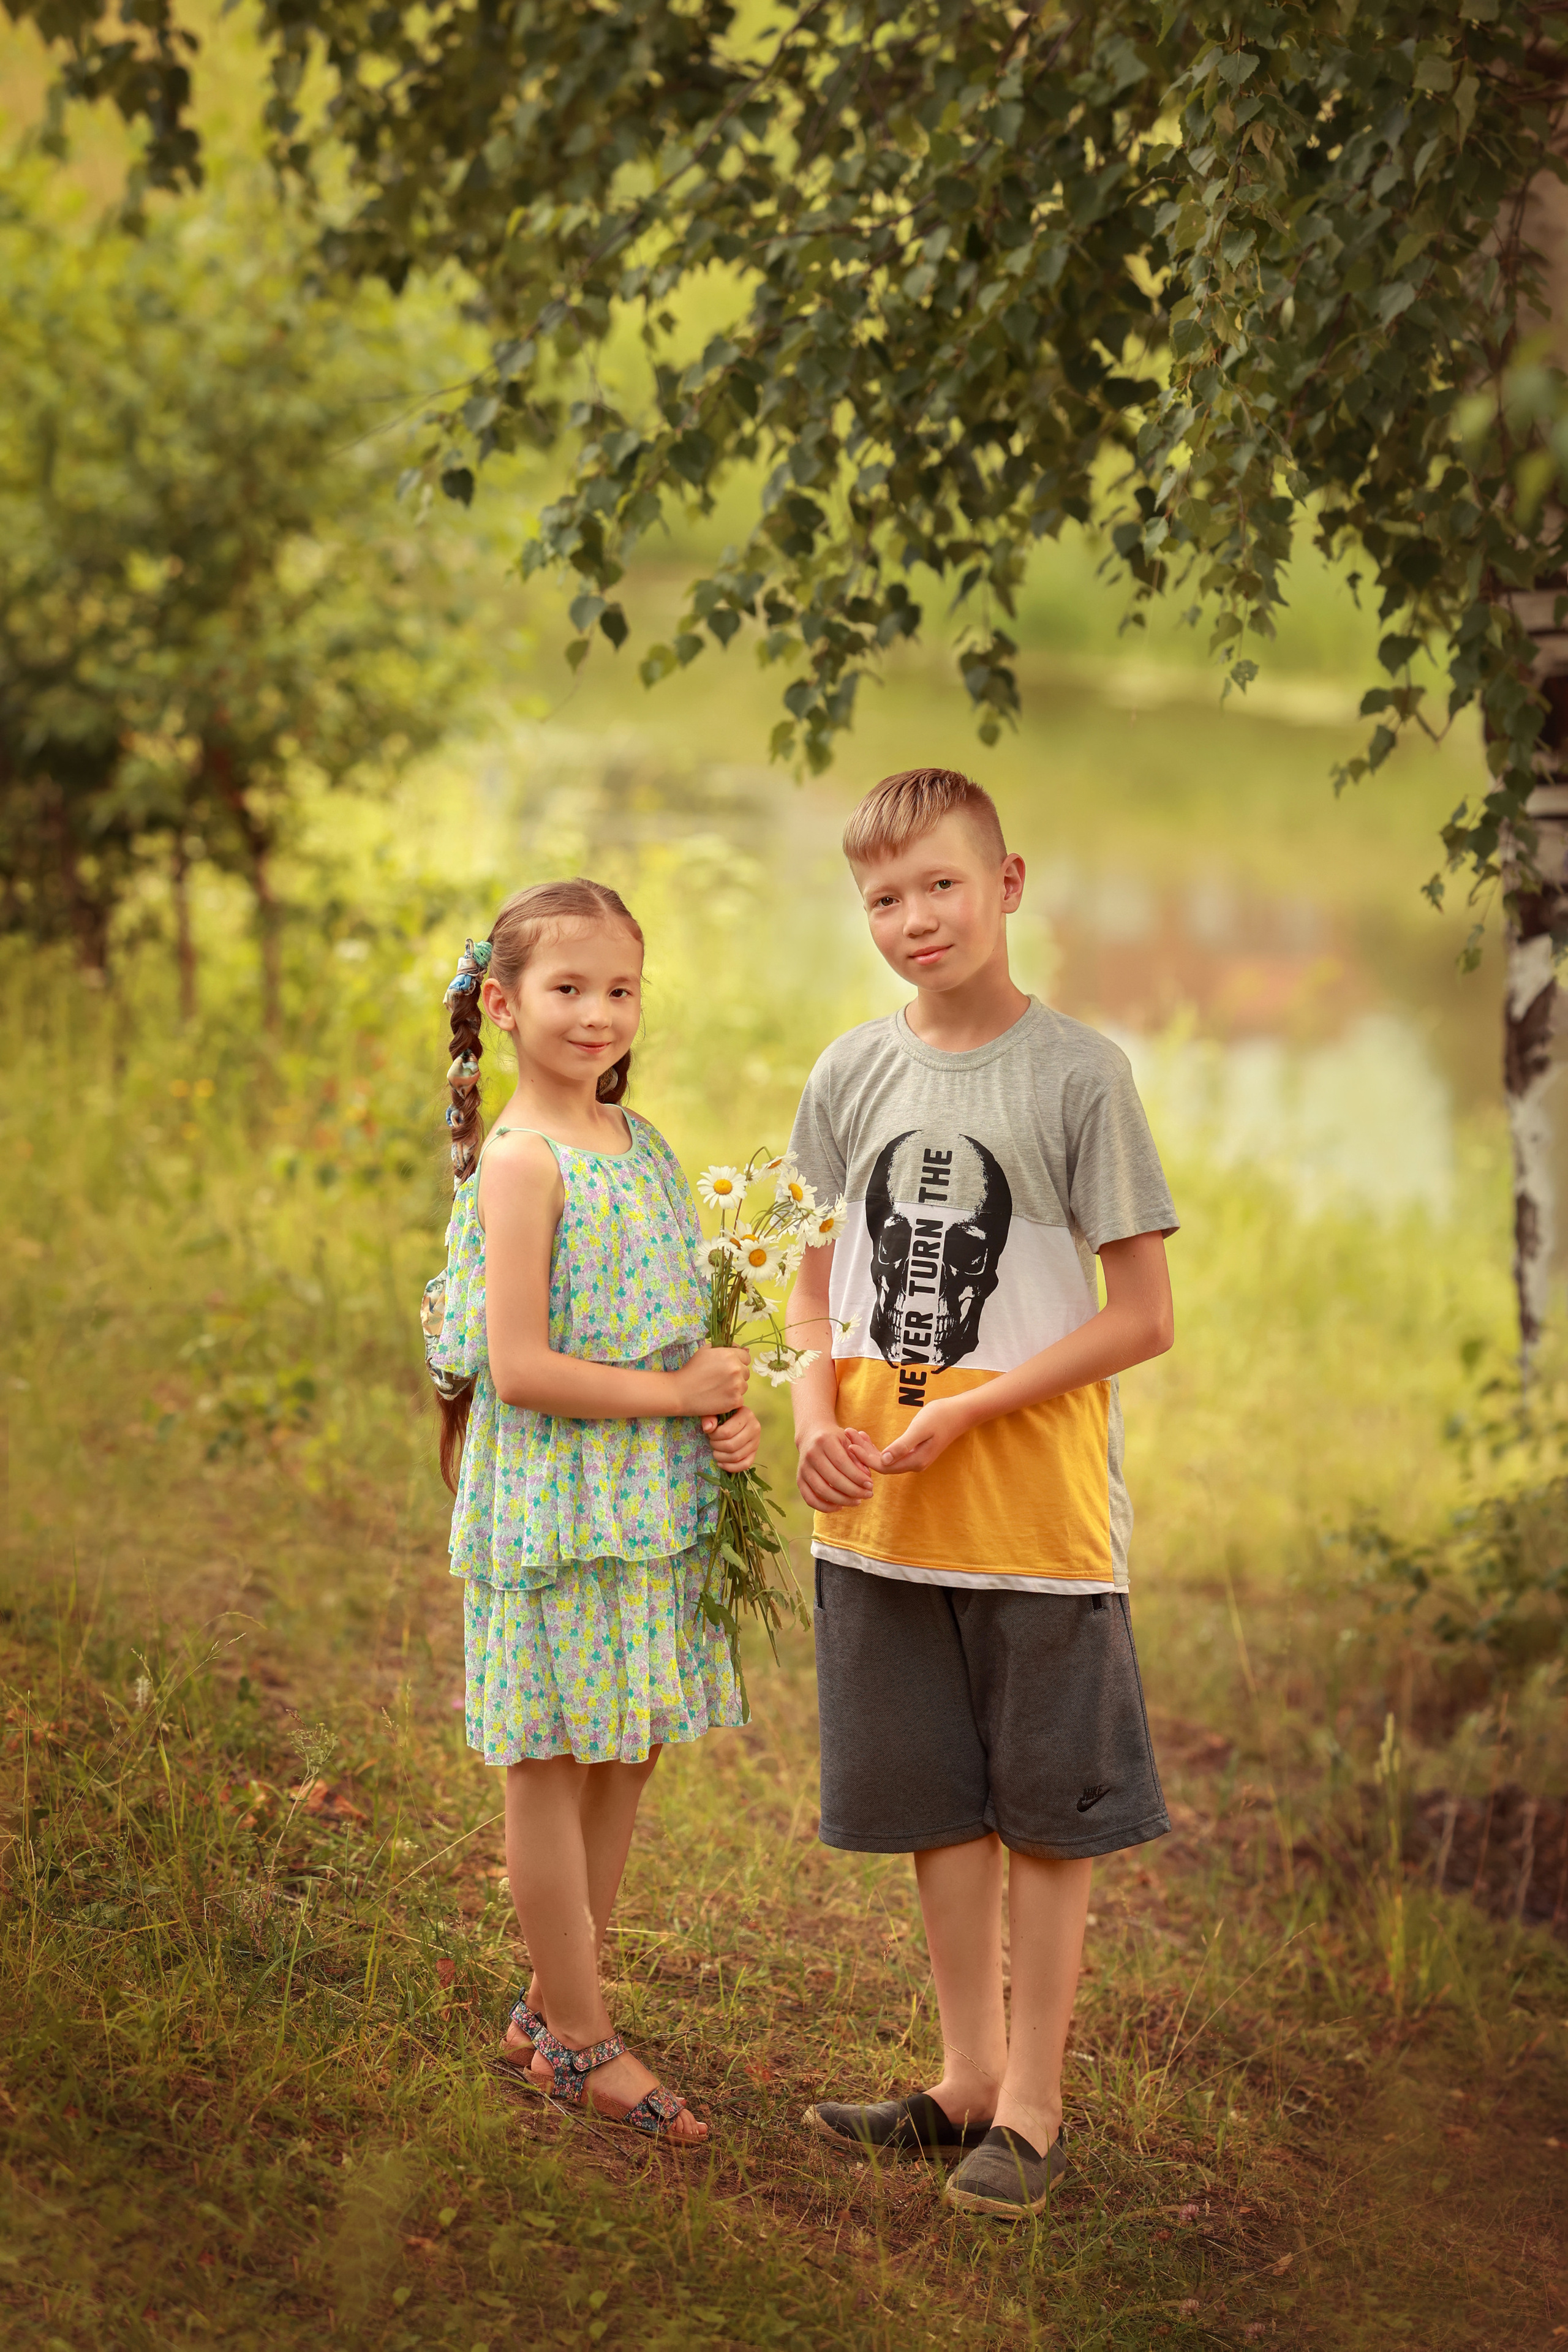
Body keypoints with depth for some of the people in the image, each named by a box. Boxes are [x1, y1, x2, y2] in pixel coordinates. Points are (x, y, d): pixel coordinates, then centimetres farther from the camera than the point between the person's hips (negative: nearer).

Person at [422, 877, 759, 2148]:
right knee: (554, 1770, 3)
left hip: (650, 1504, 8)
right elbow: (519, 1369, -21)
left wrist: (729, 1411, 1)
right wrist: (682, 1393, -15)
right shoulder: (522, 1162, -15)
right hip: (555, 1504, -8)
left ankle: (555, 2007, 28)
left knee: (625, 1760, 14)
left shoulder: (643, 1143, 9)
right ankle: (581, 2040, 13)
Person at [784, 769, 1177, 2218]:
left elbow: (1143, 1315, -9)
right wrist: (817, 1416, -4)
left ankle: (1032, 2103, 15)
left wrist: (968, 1408, -16)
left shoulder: (1078, 1075, -9)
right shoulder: (851, 1077, 5)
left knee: (1043, 1809, 4)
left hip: (1033, 1497, -4)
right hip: (878, 1502, 5)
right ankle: (969, 2071, 28)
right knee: (935, 1799, 14)